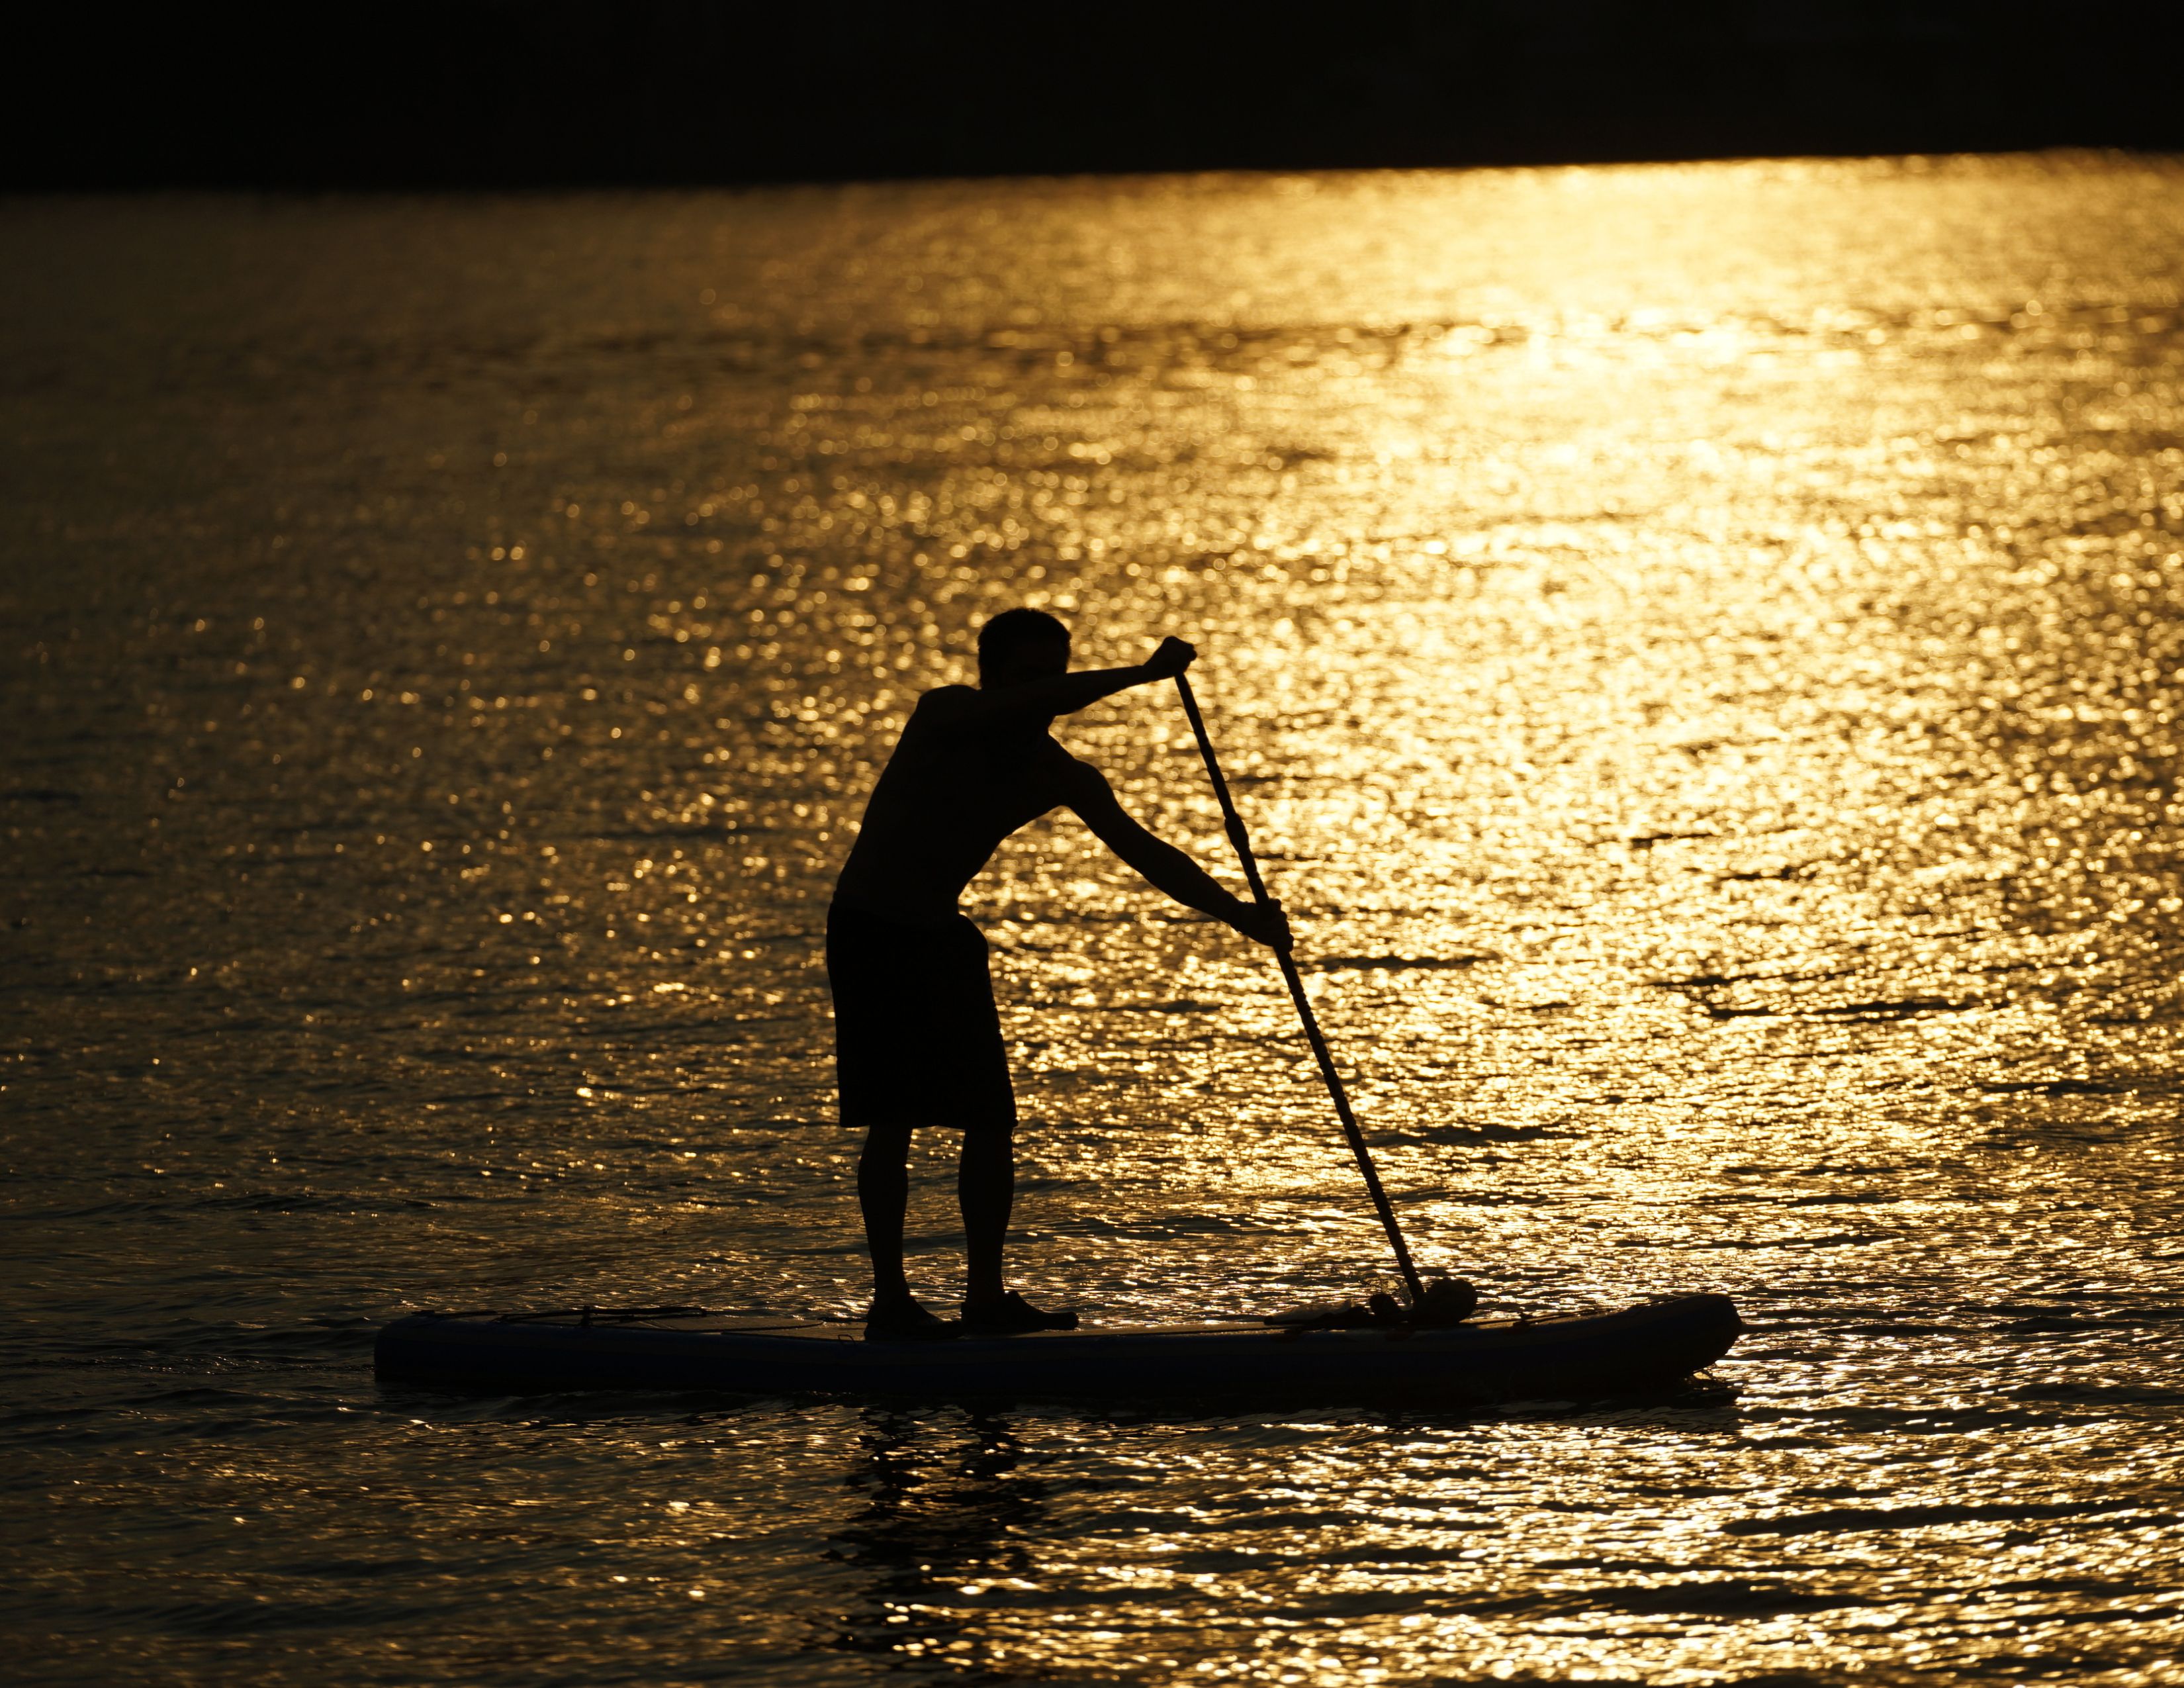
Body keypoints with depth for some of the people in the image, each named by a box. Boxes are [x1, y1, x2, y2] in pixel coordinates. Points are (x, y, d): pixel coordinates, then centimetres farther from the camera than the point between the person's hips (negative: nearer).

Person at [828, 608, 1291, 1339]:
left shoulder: (1062, 778, 0)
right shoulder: (946, 715, -17)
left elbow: (1143, 852, -4)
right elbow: (1033, 705, -36)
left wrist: (1235, 912, -15)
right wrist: (1141, 674, -38)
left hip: (943, 937, 6)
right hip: (870, 933, -6)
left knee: (992, 1117, 1)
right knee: (892, 1119, -10)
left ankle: (987, 1295, 8)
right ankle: (889, 1299, -7)